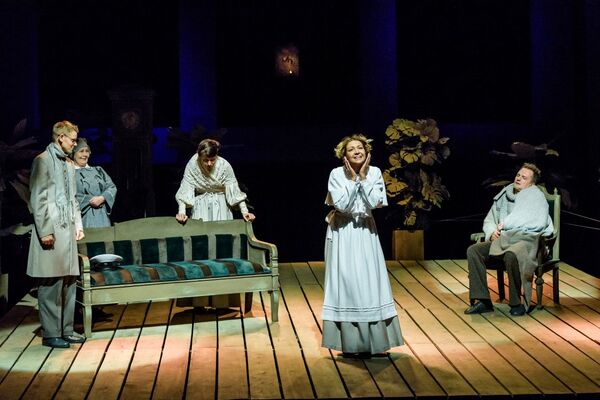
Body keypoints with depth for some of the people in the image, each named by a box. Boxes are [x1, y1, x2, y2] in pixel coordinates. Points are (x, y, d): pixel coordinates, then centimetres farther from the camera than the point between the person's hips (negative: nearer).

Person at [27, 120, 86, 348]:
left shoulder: (68, 165, 19)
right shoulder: (43, 160, -5)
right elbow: (38, 199, -11)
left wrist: (78, 224, 14)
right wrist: (45, 231, -16)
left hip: (68, 231, 8)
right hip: (52, 232, -8)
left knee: (68, 283, 9)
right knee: (51, 285, -4)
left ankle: (65, 331, 16)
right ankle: (51, 334, 3)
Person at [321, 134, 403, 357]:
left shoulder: (374, 172, -3)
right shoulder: (336, 174, -10)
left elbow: (376, 202, -12)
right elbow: (341, 204, -18)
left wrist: (363, 177, -15)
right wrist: (353, 178, -18)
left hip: (366, 232, 3)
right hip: (342, 233, -2)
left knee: (370, 282, 2)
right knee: (346, 282, -1)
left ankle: (371, 339, 14)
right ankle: (350, 342, 8)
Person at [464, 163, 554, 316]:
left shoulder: (536, 196, 4)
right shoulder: (504, 196, 20)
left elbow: (538, 222, -12)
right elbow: (489, 220, 24)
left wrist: (506, 224, -9)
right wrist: (492, 232, -1)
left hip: (526, 239, -6)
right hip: (502, 240, 6)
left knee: (511, 255, -39)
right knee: (473, 250, -18)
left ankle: (517, 302, -21)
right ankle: (482, 300, -20)